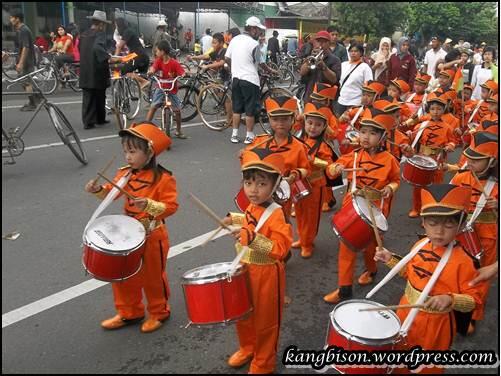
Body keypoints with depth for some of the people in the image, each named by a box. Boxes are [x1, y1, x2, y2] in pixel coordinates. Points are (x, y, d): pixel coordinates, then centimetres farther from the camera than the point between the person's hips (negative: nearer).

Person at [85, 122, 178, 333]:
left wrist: (150, 205, -35)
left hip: (152, 237, -6)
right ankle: (129, 312, 37)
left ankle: (159, 312, 34)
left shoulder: (163, 179, -20)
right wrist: (97, 190, -11)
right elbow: (111, 193, 8)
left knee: (153, 277, 11)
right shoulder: (125, 174, 0)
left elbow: (171, 206, -21)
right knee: (124, 276, 17)